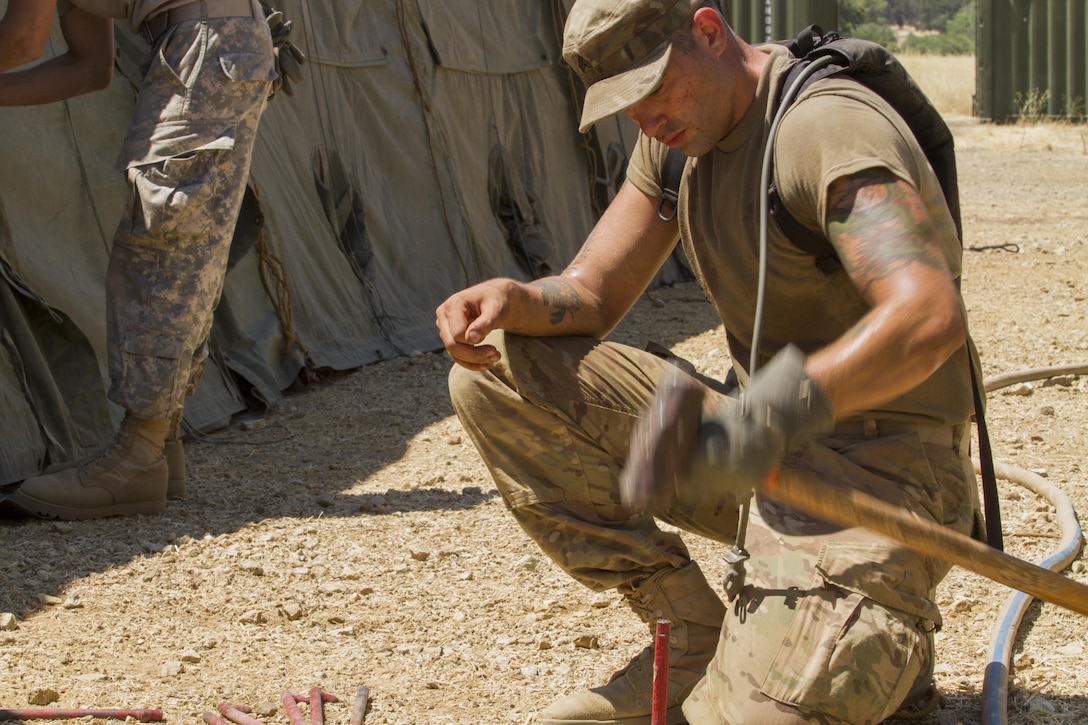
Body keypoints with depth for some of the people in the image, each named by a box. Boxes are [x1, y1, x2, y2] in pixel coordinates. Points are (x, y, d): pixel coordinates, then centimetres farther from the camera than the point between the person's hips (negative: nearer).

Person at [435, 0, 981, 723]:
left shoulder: (829, 127, -21)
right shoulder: (679, 132, 7)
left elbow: (931, 316, -35)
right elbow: (592, 295, 9)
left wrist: (781, 412, -47)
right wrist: (514, 300, -16)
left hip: (876, 466, -8)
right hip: (765, 447, 9)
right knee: (491, 378, -4)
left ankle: (880, 645, 6)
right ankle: (696, 639, -4)